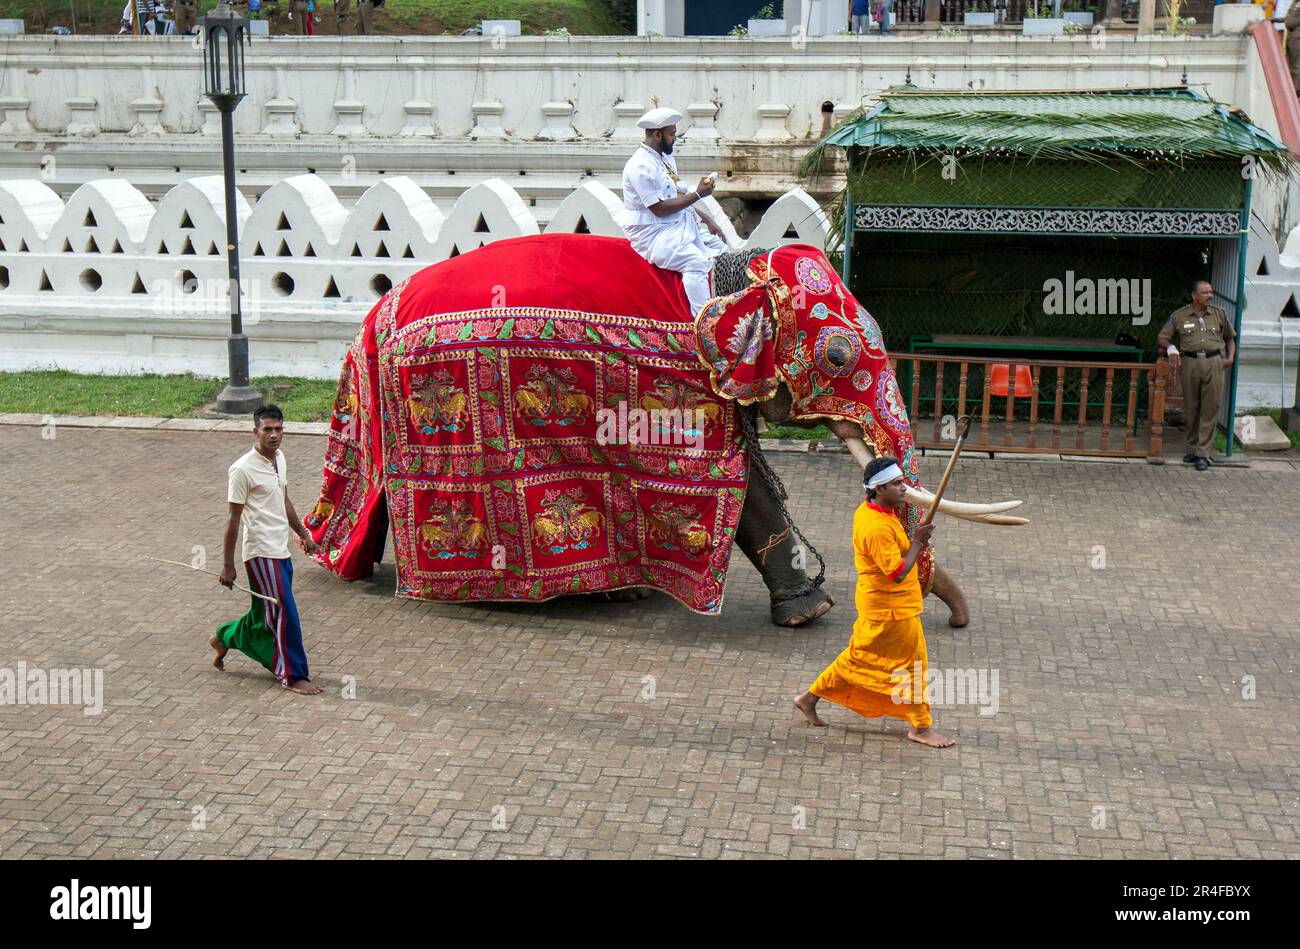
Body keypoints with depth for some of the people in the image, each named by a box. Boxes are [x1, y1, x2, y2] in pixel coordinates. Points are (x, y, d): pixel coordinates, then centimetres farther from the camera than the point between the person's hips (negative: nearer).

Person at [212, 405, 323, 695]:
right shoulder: (242, 469, -16)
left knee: (266, 615, 18)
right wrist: (228, 564, -11)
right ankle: (293, 675, 6)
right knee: (285, 614, -5)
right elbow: (234, 519, -13)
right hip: (262, 553, -8)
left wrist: (303, 534, 26)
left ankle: (223, 638, 40)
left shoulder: (279, 458, 8)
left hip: (281, 551, 8)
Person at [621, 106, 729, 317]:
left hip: (680, 226, 10)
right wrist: (697, 194, -15)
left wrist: (706, 219, 9)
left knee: (721, 251, 2)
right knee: (696, 262, -29)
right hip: (652, 234, -10)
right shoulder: (640, 166, -17)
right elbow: (659, 208, -21)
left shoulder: (666, 158, 13)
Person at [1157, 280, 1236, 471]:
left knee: (1210, 409, -4)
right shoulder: (1179, 316, 6)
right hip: (1190, 363, 0)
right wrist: (1171, 348, -10)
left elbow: (1230, 337, 24)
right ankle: (1192, 449, 18)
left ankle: (1203, 453, -1)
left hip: (1214, 363, 0)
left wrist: (1230, 358, 9)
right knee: (1191, 409, 5)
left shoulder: (1219, 314, 12)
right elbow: (1161, 338, 10)